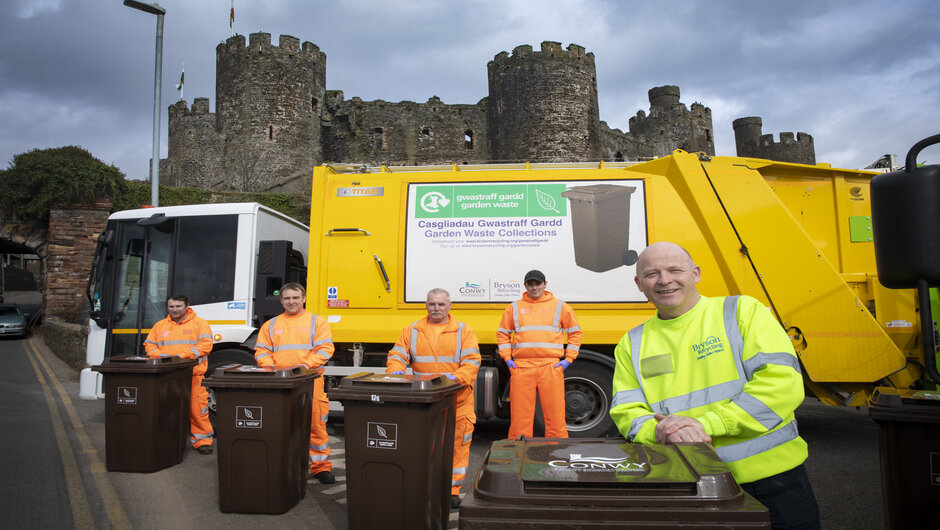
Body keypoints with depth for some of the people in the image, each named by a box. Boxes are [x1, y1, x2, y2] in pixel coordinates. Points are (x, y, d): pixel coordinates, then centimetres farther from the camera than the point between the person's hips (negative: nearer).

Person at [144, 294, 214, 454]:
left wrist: (184, 355, -15)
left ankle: (202, 440, 2)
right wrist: (160, 355, -3)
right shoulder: (160, 326, 19)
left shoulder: (199, 323, 6)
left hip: (193, 375, -3)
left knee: (197, 408, -7)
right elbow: (149, 345, 18)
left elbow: (206, 345, -5)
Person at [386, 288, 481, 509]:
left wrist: (456, 377, -22)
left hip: (457, 400, -1)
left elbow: (472, 361, -5)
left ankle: (452, 489, 16)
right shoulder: (412, 331, 10)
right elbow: (396, 356, 7)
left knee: (457, 444, 2)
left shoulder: (463, 331, 3)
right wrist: (396, 373, -14)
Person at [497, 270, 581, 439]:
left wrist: (568, 359, 6)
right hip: (521, 368, 1)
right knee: (519, 414, 3)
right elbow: (502, 334, 20)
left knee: (555, 414, 0)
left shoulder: (560, 307, 10)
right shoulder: (514, 308, 13)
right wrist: (507, 358, 9)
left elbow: (575, 333, 15)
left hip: (551, 367, -1)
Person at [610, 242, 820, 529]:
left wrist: (707, 423, -22)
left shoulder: (741, 310, -3)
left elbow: (782, 380, -14)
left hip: (770, 477, -1)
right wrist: (658, 431, -23)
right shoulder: (631, 343, 6)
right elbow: (625, 411, 1)